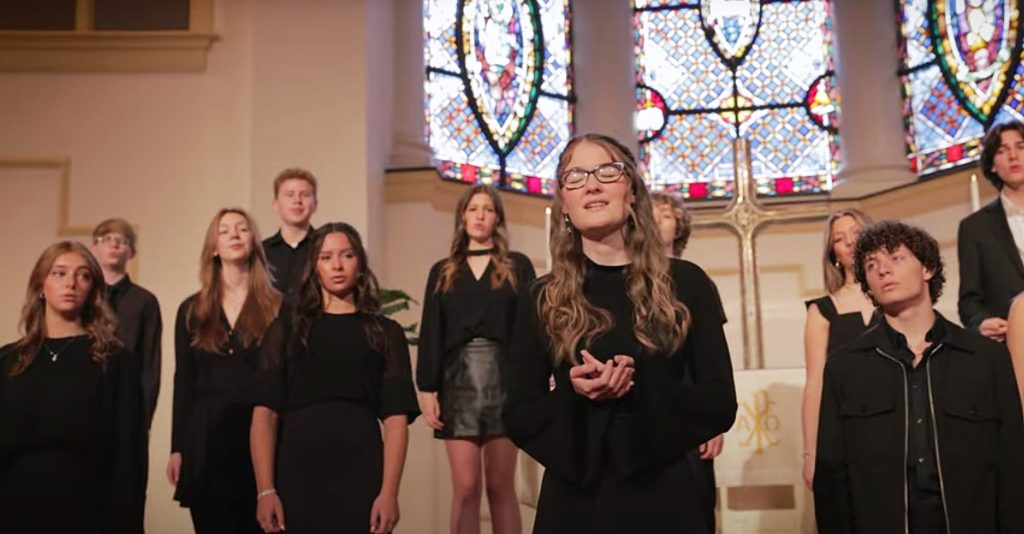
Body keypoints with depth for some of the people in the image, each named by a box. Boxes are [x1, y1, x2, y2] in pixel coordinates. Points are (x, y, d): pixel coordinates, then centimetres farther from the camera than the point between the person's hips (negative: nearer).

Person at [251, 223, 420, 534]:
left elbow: (396, 416, -1)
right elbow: (265, 412, 0)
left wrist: (389, 492, -13)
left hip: (360, 475, 0)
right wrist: (265, 489, -11)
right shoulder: (287, 328, 9)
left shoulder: (385, 333, 8)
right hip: (296, 473, 1)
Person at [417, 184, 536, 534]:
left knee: (501, 487, 3)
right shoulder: (442, 272, 12)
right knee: (465, 487, 0)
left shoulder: (518, 267, 7)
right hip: (458, 383, 1)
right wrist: (427, 389, -1)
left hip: (504, 382, -1)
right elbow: (430, 333, 7)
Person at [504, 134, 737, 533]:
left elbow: (720, 403, -1)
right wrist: (571, 394, -17)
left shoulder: (685, 283, -1)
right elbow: (518, 418, 3)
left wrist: (639, 387, -17)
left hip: (662, 499, 0)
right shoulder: (541, 301, 2)